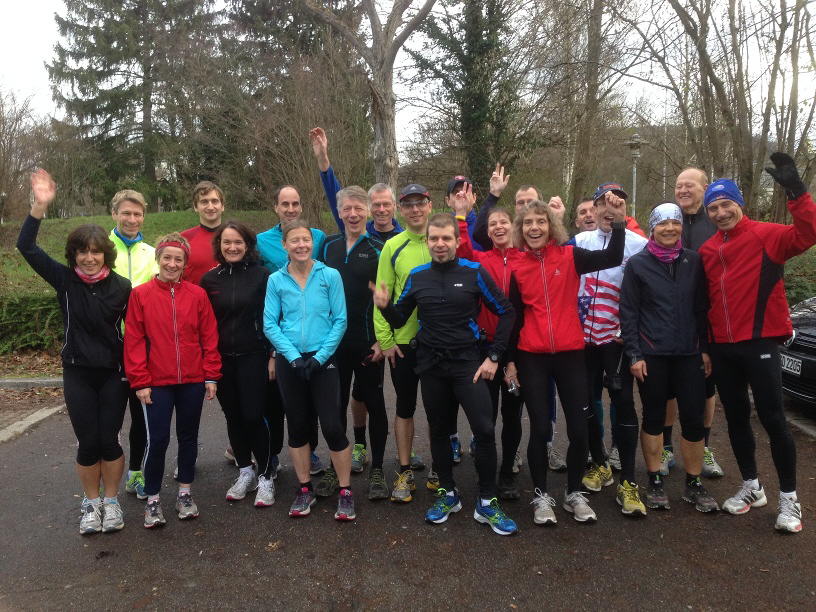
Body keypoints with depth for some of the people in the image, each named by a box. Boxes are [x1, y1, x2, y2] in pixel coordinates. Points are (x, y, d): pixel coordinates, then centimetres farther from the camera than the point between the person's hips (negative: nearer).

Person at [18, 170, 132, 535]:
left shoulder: (122, 287, -6)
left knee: (109, 440, 4)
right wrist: (40, 206, -21)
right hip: (78, 374, 1)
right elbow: (26, 247, -10)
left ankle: (111, 501, 24)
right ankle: (91, 503, 25)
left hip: (113, 374, -1)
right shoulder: (65, 280, -4)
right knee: (88, 443, 3)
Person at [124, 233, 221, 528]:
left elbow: (209, 338, 2)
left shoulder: (197, 294, 0)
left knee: (188, 437, 13)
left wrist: (211, 376, 0)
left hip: (193, 381, 2)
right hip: (157, 382, -2)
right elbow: (134, 341, -3)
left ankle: (184, 493, 29)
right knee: (157, 439, 0)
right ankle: (152, 500, 19)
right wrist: (140, 382, -7)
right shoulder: (140, 294, -2)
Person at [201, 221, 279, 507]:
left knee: (255, 415, -6)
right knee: (234, 417, 11)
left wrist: (273, 356, -6)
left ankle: (266, 477, 10)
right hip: (221, 360, 4)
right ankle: (245, 473, 27)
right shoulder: (210, 279, 6)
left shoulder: (262, 275, -3)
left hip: (254, 357, -3)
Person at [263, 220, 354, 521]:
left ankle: (345, 492, 12)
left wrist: (320, 357, -11)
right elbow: (270, 325, 0)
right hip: (289, 362, 2)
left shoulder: (330, 276, -3)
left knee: (332, 426, -6)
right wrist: (295, 357, -11)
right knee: (297, 426, 12)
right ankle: (305, 490, 29)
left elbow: (340, 321, -4)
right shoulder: (276, 280, 1)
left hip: (323, 359, -2)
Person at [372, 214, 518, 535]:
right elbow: (400, 319, 10)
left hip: (468, 363, -3)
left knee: (484, 429, -10)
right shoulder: (417, 276, 4)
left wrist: (493, 356, -6)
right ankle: (448, 494, 31)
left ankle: (487, 503, 8)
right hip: (431, 365, 3)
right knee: (438, 430, 13)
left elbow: (506, 312, -1)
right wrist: (385, 306, -12)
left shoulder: (474, 272, -5)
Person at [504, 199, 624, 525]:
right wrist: (509, 360, 4)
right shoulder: (518, 268, 3)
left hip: (570, 354, 0)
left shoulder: (569, 257, -1)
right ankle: (541, 495, 19)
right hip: (531, 357, 0)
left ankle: (574, 493, 24)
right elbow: (514, 317, 6)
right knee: (540, 428, 2)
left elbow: (612, 258, -16)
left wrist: (618, 222, -27)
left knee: (579, 428, 4)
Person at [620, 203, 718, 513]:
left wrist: (705, 348, 6)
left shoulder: (694, 261, 6)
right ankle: (655, 482, 22)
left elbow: (702, 308, 10)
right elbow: (628, 313, -3)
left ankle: (694, 485, 20)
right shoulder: (637, 264, -1)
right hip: (652, 355, -2)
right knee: (654, 418, 8)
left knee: (694, 419, 4)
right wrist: (634, 355, -8)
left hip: (689, 353, 2)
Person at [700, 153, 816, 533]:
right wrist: (707, 343, 11)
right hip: (723, 347, 6)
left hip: (760, 342, -5)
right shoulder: (707, 250, 10)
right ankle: (751, 487, 30)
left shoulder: (765, 236, -5)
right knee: (736, 418, 13)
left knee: (772, 418, -2)